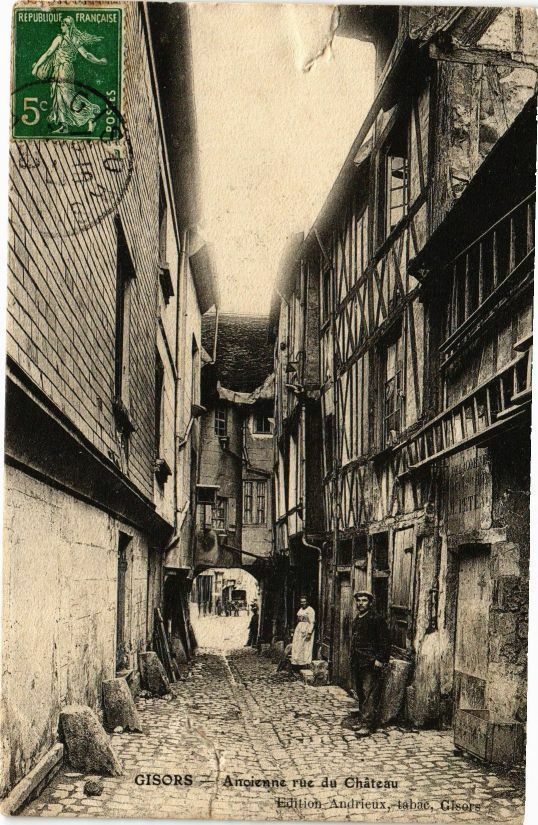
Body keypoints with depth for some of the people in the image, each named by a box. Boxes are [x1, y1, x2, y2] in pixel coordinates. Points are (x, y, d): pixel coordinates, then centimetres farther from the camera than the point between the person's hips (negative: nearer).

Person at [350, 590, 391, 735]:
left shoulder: (377, 618, -8)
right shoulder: (356, 619, 17)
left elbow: (385, 641, -12)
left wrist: (380, 659, -17)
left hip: (371, 664, -8)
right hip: (357, 663, 8)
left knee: (369, 694, -10)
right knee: (360, 693, 13)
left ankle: (368, 725, -12)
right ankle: (363, 719, 22)